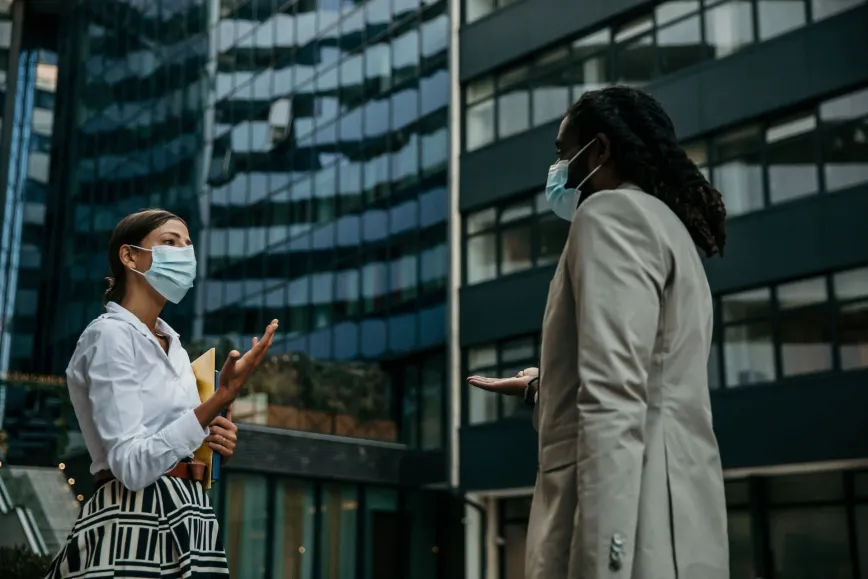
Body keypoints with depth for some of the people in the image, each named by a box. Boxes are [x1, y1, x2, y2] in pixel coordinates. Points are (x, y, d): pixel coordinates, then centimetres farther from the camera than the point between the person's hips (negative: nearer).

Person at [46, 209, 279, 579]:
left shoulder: (172, 344, 15)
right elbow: (132, 467, -20)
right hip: (137, 521, -8)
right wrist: (222, 397, -26)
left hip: (183, 517, 8)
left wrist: (214, 441, 1)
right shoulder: (111, 334, -10)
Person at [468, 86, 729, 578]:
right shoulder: (670, 228, 24)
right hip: (679, 515, 10)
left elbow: (615, 405, -19)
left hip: (634, 528, -10)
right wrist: (542, 387, 42)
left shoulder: (612, 212, -6)